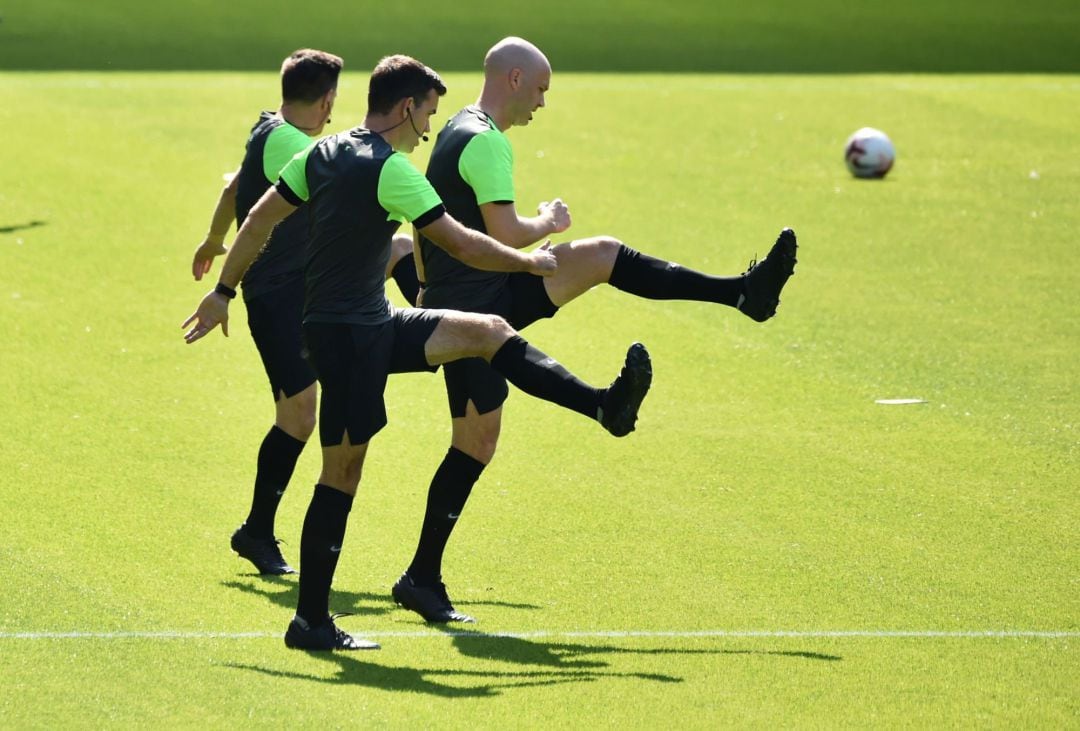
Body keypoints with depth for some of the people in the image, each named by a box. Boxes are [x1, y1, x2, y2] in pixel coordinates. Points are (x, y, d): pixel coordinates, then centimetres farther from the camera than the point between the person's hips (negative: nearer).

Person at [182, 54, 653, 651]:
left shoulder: (321, 154, 7)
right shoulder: (390, 169, -18)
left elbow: (259, 219, 9)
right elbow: (460, 244, -15)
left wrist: (224, 291, 16)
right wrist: (528, 262, 0)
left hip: (374, 323, 9)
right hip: (348, 334, -9)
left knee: (490, 331, 11)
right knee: (343, 468, -5)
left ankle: (606, 405, 15)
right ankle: (310, 622, -2)